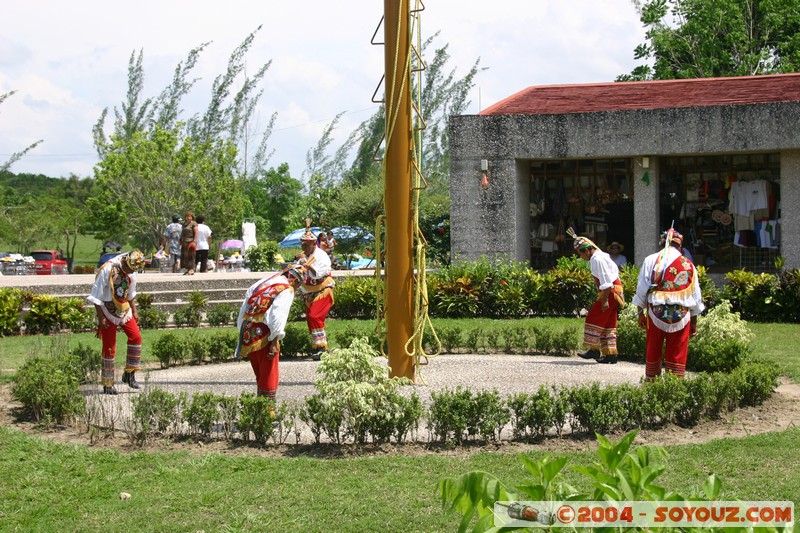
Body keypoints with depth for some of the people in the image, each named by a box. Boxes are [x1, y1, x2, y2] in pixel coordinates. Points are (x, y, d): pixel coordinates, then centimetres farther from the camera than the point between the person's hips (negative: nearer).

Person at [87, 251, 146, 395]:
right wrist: (101, 317, -18)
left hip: (124, 310, 6)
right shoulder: (108, 270, -20)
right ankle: (108, 384, 6)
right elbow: (96, 295, -16)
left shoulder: (132, 272, 1)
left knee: (136, 337, -7)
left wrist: (134, 311, 13)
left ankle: (129, 374, 4)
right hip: (108, 311, -6)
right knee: (109, 347, -4)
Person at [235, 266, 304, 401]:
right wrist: (275, 342, -17)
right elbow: (278, 316, -16)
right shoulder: (286, 290, -3)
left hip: (247, 336, 7)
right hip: (264, 337, -7)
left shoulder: (259, 284, 21)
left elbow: (243, 312, 19)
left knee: (260, 377, 18)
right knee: (269, 379, 0)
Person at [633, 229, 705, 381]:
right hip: (682, 315, 0)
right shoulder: (689, 265, 6)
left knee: (653, 351, 12)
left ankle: (651, 381, 22)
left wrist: (641, 312, 9)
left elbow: (641, 289, 0)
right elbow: (696, 296, 9)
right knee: (678, 355, 5)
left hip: (656, 311, 0)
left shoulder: (651, 260, 2)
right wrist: (694, 322, 16)